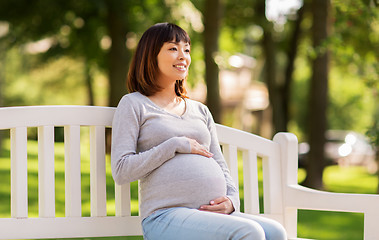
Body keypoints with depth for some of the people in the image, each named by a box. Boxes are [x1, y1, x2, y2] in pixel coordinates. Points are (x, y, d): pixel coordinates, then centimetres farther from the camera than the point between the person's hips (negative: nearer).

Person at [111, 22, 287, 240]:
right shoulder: (134, 105, 10)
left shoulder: (200, 111, 26)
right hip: (166, 216, -6)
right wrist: (176, 145, -5)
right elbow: (121, 171, -2)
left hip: (212, 214, 6)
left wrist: (231, 200, 2)